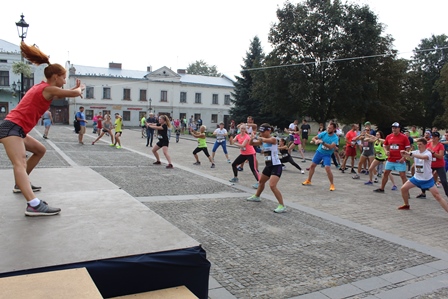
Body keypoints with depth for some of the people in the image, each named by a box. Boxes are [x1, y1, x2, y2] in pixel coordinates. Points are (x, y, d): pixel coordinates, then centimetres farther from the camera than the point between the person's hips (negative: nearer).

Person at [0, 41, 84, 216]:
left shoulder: (42, 88, 17)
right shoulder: (48, 89, -10)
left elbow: (61, 95, 31)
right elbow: (75, 94, -12)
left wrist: (75, 88, 18)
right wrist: (80, 88, 9)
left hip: (15, 128, 10)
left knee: (40, 150, 26)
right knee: (20, 164, -28)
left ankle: (21, 184, 32)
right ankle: (34, 205, -45)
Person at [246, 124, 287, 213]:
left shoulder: (273, 139, -17)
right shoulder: (262, 140, 5)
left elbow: (265, 140, -40)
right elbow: (251, 143, 2)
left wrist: (257, 137, -30)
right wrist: (252, 138, -18)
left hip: (276, 166, -9)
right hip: (268, 165, 9)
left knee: (272, 185, -23)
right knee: (261, 181, 28)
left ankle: (282, 206, -17)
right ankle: (256, 196, 54)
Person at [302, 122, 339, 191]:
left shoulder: (335, 138, -17)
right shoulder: (324, 133, -7)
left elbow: (331, 146, -31)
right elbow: (313, 138, -4)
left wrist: (322, 142, -39)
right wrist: (316, 141, -28)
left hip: (327, 155, -4)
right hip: (319, 152, 4)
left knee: (327, 168, -19)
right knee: (312, 165, 9)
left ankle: (332, 184, -1)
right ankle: (308, 181, 28)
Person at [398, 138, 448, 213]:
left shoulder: (428, 153, -18)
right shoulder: (416, 152, 0)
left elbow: (423, 157, -42)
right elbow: (406, 155, -16)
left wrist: (410, 154, -53)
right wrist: (403, 153, -41)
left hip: (427, 179, -6)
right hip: (417, 177, 6)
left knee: (437, 196, -11)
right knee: (403, 188, 2)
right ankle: (407, 205, 24)